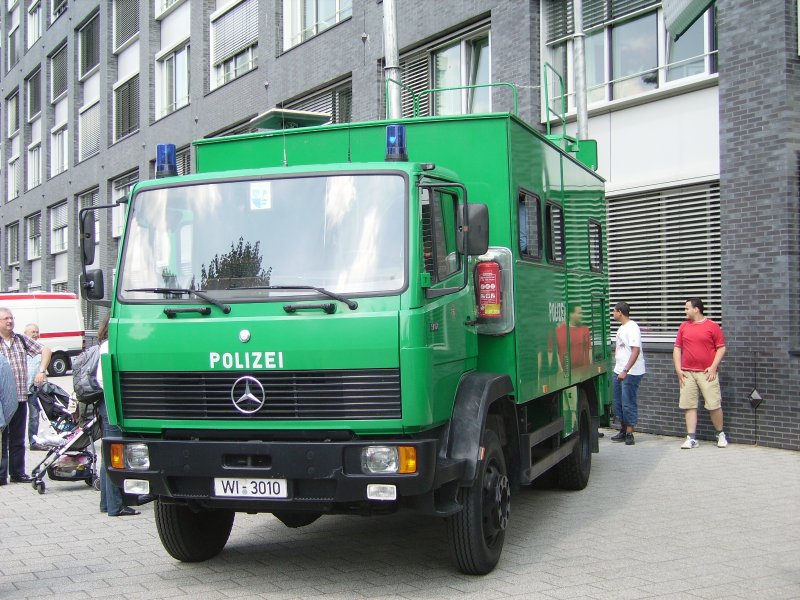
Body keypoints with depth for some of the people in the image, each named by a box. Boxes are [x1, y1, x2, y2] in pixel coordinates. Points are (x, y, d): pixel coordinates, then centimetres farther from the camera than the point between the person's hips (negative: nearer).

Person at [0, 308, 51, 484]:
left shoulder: (21, 339, 12)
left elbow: (45, 350, 18)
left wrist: (41, 371, 5)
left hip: (20, 397, 4)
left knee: (18, 438, 11)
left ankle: (17, 473, 19)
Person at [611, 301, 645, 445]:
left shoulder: (632, 328, -14)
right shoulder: (622, 328, 16)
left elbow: (636, 350, -23)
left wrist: (625, 371, -27)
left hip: (631, 372, -10)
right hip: (619, 371, 10)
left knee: (629, 403, -5)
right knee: (618, 403, 13)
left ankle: (629, 434, 2)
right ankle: (623, 431, 24)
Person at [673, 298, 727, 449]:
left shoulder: (712, 326, 0)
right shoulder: (684, 326, 11)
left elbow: (721, 348, 0)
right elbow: (677, 348, 12)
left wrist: (713, 367, -10)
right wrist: (678, 369, 3)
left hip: (707, 373, -3)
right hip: (687, 374, 4)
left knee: (714, 405, -2)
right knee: (689, 406, 1)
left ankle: (721, 435, 17)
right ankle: (691, 438, 4)